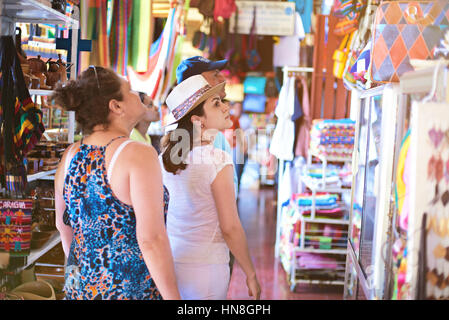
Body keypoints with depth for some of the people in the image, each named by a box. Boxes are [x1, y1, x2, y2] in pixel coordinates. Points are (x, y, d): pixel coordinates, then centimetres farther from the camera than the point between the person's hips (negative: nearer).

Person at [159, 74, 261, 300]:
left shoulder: (165, 156, 2)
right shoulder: (218, 161, -16)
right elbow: (230, 228, -15)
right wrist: (251, 275, -5)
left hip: (168, 262, 6)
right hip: (204, 268, -6)